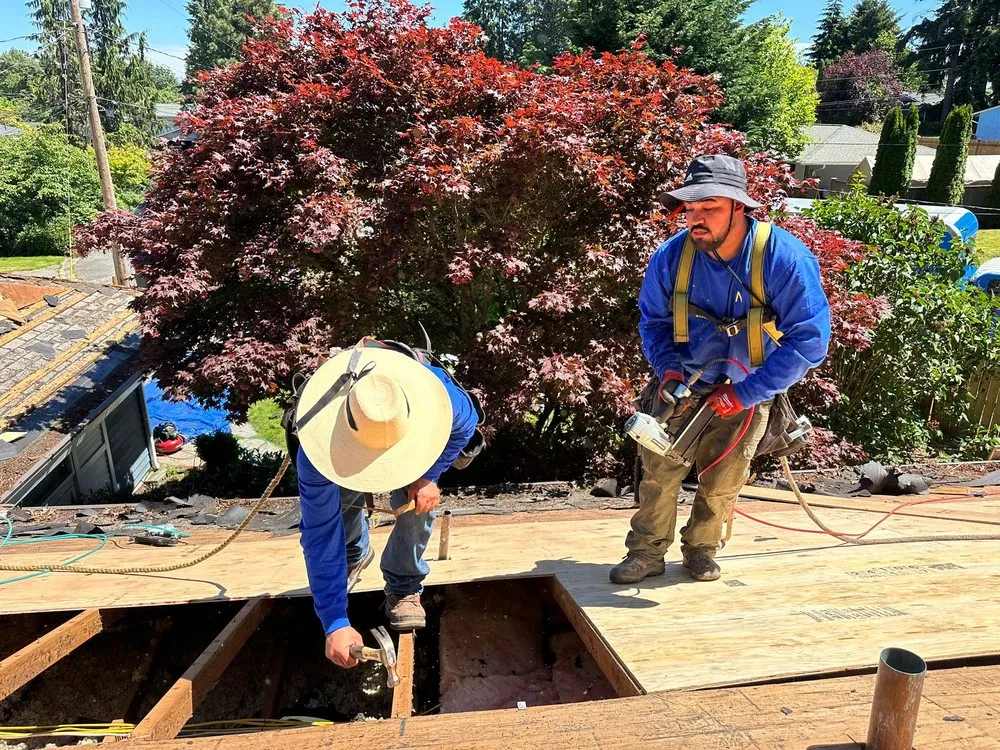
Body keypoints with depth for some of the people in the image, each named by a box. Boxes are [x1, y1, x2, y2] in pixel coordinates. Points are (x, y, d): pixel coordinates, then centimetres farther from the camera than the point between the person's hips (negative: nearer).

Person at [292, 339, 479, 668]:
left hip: (414, 439, 0)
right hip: (340, 444, 1)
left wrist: (428, 474, -30)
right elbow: (320, 535, -38)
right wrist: (335, 624, -40)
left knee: (418, 500, -24)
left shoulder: (434, 393, -44)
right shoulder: (316, 451, -45)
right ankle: (355, 555, 23)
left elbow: (466, 423, -18)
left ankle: (404, 588, 2)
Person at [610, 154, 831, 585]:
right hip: (682, 386, 1)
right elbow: (653, 321, 0)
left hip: (747, 394, -1)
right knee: (659, 469, 0)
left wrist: (744, 393, -26)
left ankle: (701, 550, 35)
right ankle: (646, 552, 20)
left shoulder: (785, 259, -25)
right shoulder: (671, 257, -16)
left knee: (721, 483, 10)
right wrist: (667, 369, -19)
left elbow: (809, 339, -23)